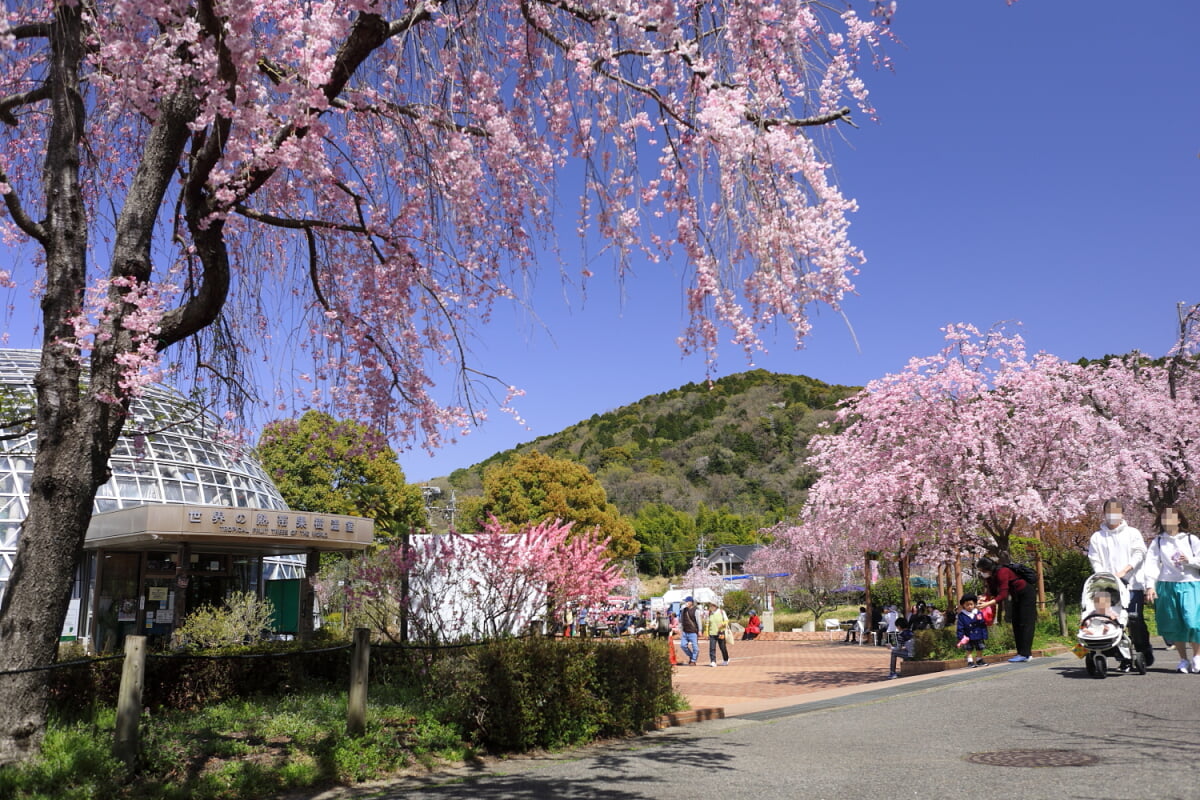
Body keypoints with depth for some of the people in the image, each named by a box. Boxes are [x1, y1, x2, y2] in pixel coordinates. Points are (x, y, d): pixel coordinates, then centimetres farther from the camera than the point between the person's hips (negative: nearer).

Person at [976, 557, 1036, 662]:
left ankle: (1025, 654, -14)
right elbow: (993, 593, 0)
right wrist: (984, 600, -19)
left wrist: (987, 603, -41)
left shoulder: (1002, 572, -30)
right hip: (1017, 596, 9)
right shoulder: (990, 577, -3)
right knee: (1016, 623, 6)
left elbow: (1003, 594, -35)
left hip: (1027, 594, -9)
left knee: (1025, 623, -11)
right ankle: (1020, 653, 8)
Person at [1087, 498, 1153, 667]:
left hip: (1133, 584, -1)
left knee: (1135, 620, -6)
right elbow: (1095, 561, 8)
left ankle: (1145, 652, 12)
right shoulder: (1097, 537, 13)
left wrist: (1124, 571, -14)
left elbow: (1139, 554, -1)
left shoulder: (1132, 533, 11)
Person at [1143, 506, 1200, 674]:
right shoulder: (1158, 541, 5)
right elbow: (1152, 564, -2)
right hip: (1167, 586, 1)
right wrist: (1150, 586, -12)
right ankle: (1183, 660, 16)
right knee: (1174, 625, 4)